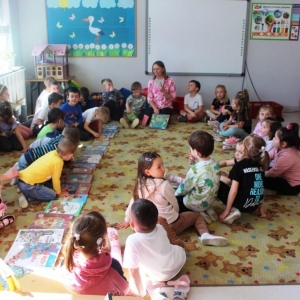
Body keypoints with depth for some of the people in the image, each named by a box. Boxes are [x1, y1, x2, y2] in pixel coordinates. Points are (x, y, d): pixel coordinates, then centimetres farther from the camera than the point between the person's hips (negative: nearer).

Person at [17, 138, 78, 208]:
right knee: (52, 195, -1)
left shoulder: (53, 153, 4)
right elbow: (56, 179, -9)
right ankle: (27, 196, -3)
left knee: (50, 186, 21)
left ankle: (26, 192, 13)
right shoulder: (58, 161, -19)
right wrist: (59, 192, 9)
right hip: (27, 185, -9)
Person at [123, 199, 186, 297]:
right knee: (178, 248, 33)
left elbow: (133, 270, -25)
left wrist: (140, 291, -11)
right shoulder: (160, 229, -19)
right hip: (179, 261, 5)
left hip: (161, 277, -4)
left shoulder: (133, 241, -34)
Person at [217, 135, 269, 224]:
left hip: (242, 204, -7)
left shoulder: (239, 165, -14)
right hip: (255, 206, 7)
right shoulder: (260, 165, 4)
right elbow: (260, 189, 10)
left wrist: (227, 210, -10)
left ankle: (233, 210, -8)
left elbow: (233, 190, -18)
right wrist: (261, 209, 19)